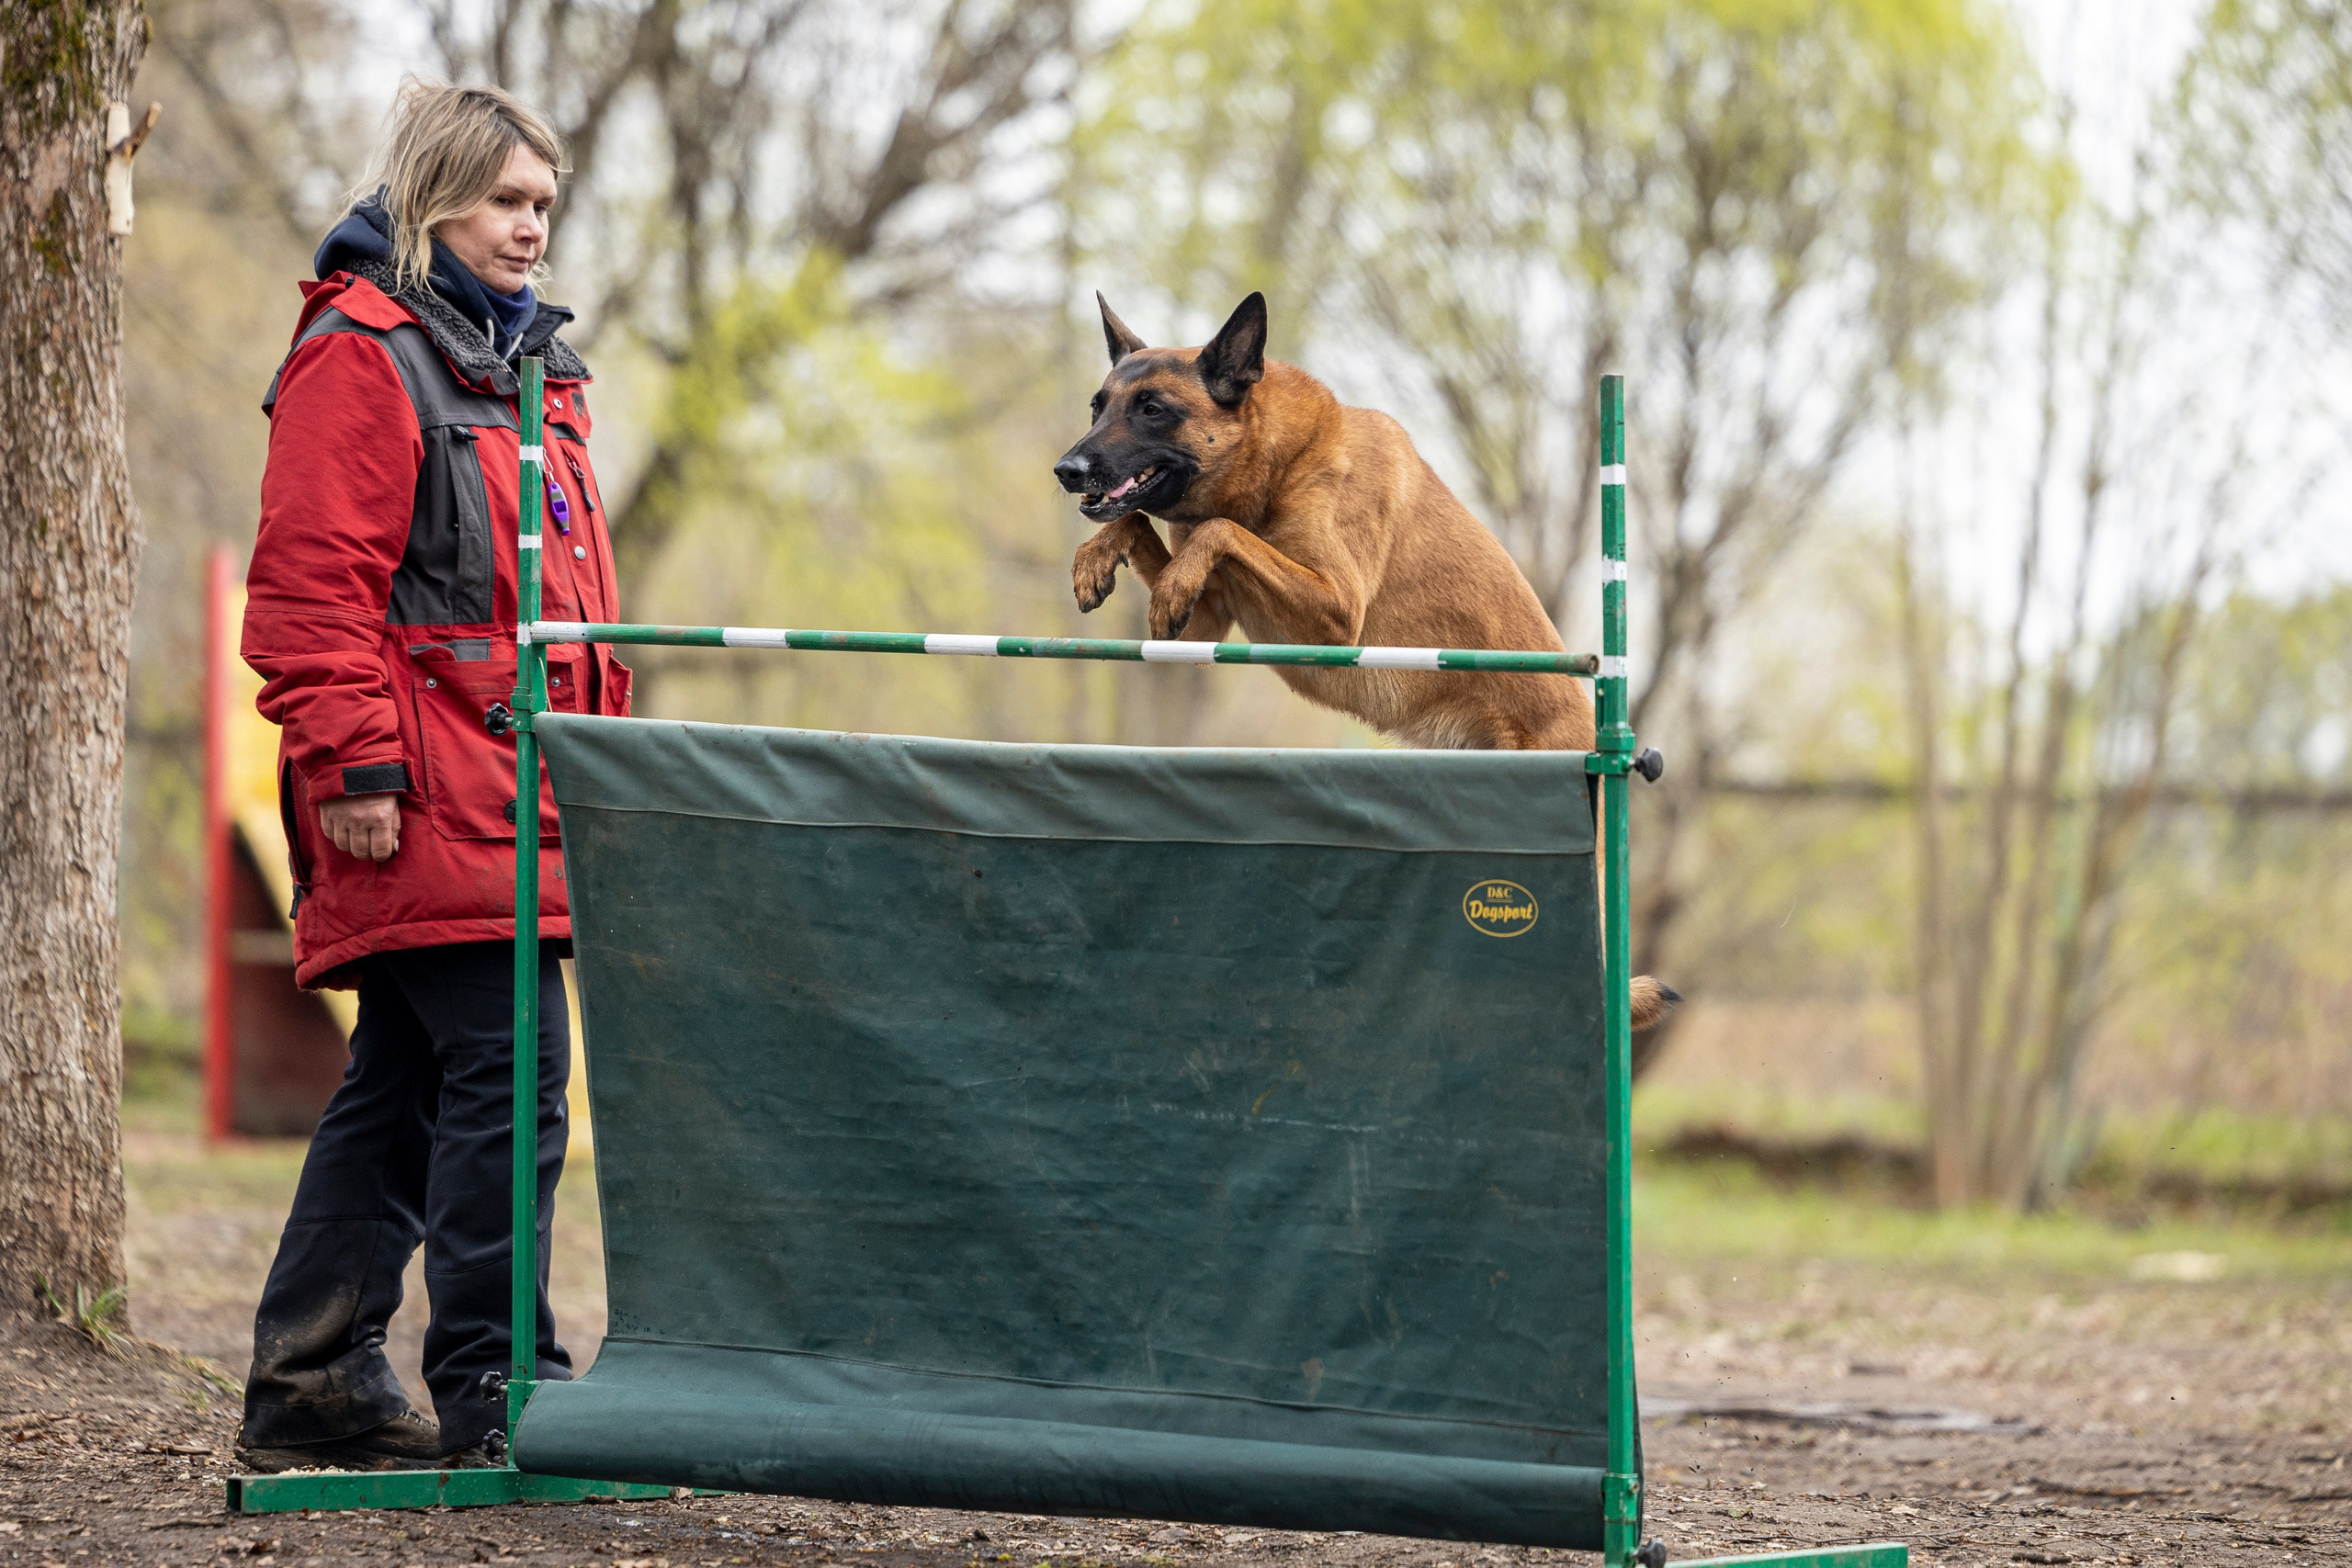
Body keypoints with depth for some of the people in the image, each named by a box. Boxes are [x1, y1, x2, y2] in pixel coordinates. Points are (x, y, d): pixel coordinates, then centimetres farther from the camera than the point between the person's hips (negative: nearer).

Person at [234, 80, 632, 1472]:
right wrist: (354, 764, -19)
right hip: (432, 802, -9)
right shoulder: (361, 358, -7)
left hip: (519, 798, 9)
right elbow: (312, 584, -13)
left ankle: (314, 1382, 16)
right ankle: (492, 1387, -10)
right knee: (508, 1076, -13)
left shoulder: (525, 370, 22)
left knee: (404, 1086, 11)